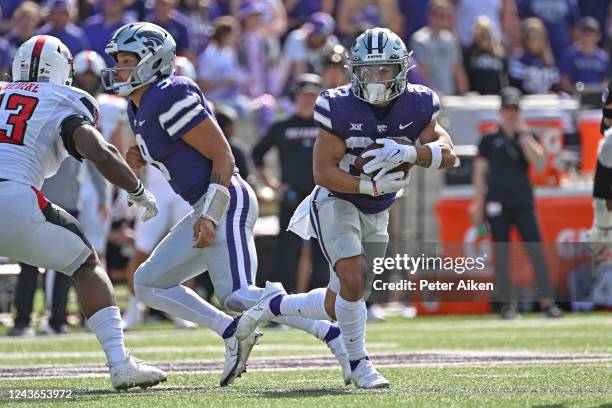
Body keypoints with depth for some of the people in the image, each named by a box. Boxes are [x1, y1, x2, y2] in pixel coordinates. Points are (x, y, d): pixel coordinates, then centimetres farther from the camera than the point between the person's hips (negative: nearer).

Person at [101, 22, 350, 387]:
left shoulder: (170, 97, -15)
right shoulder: (140, 107, 15)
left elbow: (223, 155, -16)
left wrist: (210, 215, -22)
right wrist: (142, 158, 8)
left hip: (226, 204, -11)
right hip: (206, 209, 11)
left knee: (237, 295, -24)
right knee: (149, 284, 14)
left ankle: (334, 334, -22)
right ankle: (232, 333, 5)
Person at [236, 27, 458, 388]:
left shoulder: (416, 106, -10)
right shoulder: (341, 108, -21)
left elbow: (448, 154, -16)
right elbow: (323, 171, -20)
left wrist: (408, 152, -34)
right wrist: (372, 186, -31)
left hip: (376, 214, 5)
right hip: (337, 200, -5)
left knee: (339, 306, 10)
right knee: (353, 280, -26)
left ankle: (274, 304, 35)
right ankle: (359, 363, -7)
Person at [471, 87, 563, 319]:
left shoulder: (527, 138, 11)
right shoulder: (490, 140, 8)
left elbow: (538, 163, -6)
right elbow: (480, 173, 7)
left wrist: (523, 134, -8)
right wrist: (479, 204, 1)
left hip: (523, 203, 1)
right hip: (498, 204, -1)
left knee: (536, 252, -8)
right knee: (501, 255, -1)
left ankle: (546, 302, -9)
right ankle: (508, 303, 3)